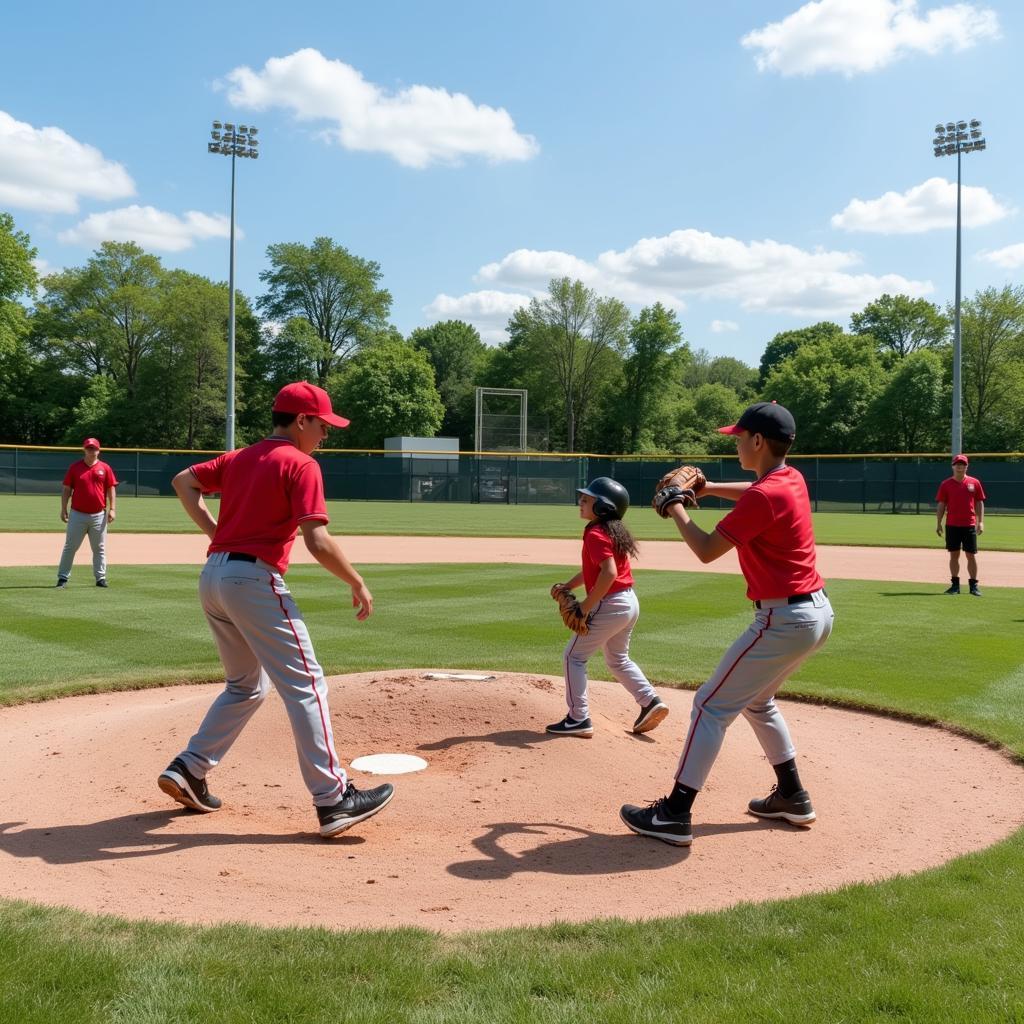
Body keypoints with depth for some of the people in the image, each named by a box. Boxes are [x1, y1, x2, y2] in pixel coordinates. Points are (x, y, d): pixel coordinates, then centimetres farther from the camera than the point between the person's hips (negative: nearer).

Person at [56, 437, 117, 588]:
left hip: (99, 516, 1)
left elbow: (111, 489, 4)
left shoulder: (105, 468, 4)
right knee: (70, 547, 0)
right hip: (77, 514, -1)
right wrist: (63, 509, -2)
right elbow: (66, 489, 4)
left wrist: (112, 509, -5)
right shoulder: (74, 467, 3)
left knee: (99, 549, 6)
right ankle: (63, 578, 4)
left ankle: (100, 578, 13)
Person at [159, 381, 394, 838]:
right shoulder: (301, 465, -6)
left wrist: (215, 532, 16)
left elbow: (183, 481, 20)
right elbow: (318, 542, -15)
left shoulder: (239, 458, 17)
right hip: (255, 579, -8)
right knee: (304, 684, -6)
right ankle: (333, 799, -8)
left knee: (246, 686, 22)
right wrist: (358, 584, -5)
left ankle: (187, 770, 19)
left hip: (213, 576, 9)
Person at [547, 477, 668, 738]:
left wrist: (585, 606, -24)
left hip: (610, 605, -10)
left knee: (573, 656, 2)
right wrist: (567, 585, 11)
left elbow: (609, 573, -30)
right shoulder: (614, 530, 12)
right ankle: (650, 702, 17)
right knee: (618, 659, 26)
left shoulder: (596, 534, -18)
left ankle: (579, 719, 3)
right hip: (630, 603, 10)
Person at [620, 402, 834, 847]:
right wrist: (708, 488, 22)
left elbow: (707, 550, -16)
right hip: (817, 611, 10)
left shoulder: (764, 497, -20)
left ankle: (675, 814, -5)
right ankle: (792, 798, 33)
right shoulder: (792, 479, 8)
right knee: (756, 700, 26)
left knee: (712, 704, -5)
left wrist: (675, 509, -1)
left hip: (784, 619, -10)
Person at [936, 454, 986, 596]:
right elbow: (941, 505, 4)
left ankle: (973, 585, 9)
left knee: (971, 555, 2)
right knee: (954, 555, 5)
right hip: (952, 525, 0)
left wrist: (980, 522, -2)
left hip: (969, 525, 0)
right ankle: (955, 584, 11)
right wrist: (938, 523, -1)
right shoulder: (946, 484, 4)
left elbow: (979, 503, 6)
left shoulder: (974, 482, 4)